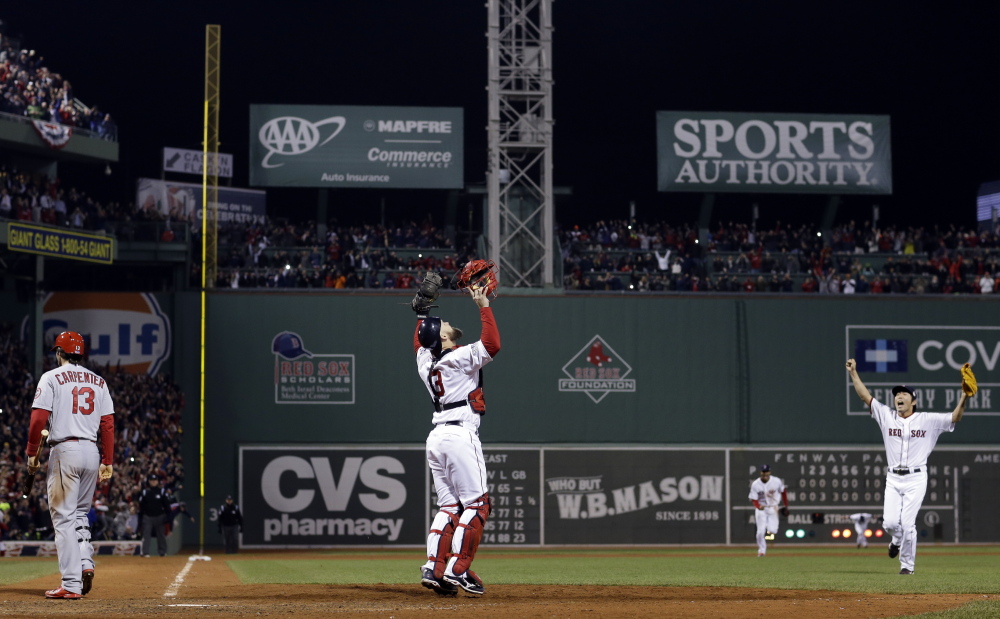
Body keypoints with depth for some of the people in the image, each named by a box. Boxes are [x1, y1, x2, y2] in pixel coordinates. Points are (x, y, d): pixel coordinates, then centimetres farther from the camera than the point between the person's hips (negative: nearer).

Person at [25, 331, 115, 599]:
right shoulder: (98, 381, 13)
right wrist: (107, 463, 9)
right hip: (91, 452, 5)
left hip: (64, 451, -5)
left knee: (64, 517, -3)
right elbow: (108, 424, 8)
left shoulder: (51, 378, -1)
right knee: (80, 513, 20)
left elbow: (39, 418, -10)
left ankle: (71, 584, -7)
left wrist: (31, 453, -1)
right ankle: (86, 562, 0)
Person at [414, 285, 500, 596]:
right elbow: (492, 344, -20)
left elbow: (419, 342, 36)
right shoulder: (459, 358, -8)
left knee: (449, 506, 11)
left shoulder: (425, 361, 13)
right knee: (476, 504, -4)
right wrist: (484, 306, -14)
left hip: (436, 438, 8)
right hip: (460, 436, -8)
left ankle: (433, 568, 1)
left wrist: (421, 314, 38)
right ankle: (456, 570, -13)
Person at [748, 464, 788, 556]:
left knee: (772, 530, -13)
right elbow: (754, 500, -13)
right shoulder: (755, 484, -16)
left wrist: (785, 506, 10)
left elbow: (783, 492, 5)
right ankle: (761, 550, 10)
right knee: (761, 531, -10)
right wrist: (759, 506, -35)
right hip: (761, 508, -1)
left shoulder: (777, 481, -14)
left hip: (772, 508, 1)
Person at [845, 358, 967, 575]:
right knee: (890, 522, -7)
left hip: (916, 479, -2)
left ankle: (907, 564, 9)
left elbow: (955, 417, -5)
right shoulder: (886, 416, 6)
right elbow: (865, 396, 4)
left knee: (908, 524, -8)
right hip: (893, 479, 2)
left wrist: (964, 396, -20)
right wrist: (853, 373, -2)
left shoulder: (927, 420, 1)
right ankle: (897, 540, 30)